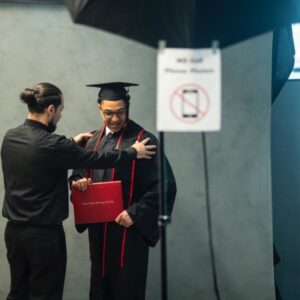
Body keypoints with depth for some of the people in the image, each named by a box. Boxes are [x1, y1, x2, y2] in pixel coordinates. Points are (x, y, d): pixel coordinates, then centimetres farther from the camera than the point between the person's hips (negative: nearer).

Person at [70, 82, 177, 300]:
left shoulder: (144, 140, -11)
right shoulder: (93, 140, 9)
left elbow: (164, 185, -14)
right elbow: (79, 173, 17)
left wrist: (135, 213, -18)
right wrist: (77, 182, -6)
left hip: (129, 229, -6)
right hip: (98, 230, 6)